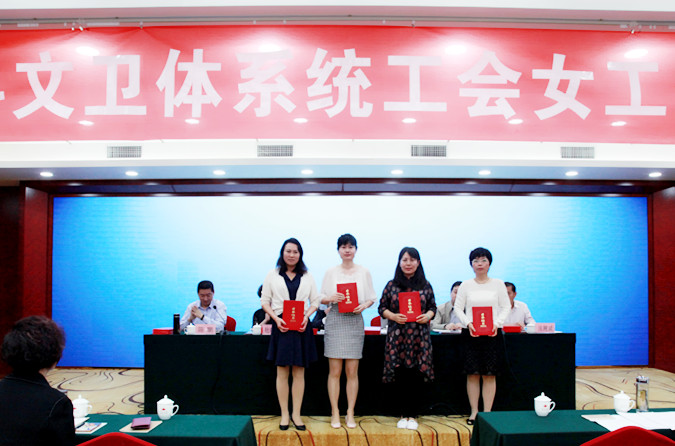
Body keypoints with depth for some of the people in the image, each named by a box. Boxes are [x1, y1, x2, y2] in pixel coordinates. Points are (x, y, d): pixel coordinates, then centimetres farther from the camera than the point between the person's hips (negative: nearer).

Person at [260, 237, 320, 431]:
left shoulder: (307, 277, 10)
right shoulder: (273, 275, 7)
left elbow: (315, 301, 8)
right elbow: (265, 301, 5)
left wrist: (306, 316, -10)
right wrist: (276, 319, -10)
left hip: (301, 326, 1)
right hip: (281, 325, -1)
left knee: (299, 372, 4)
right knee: (282, 372, 2)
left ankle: (296, 414, 12)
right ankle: (284, 414, 11)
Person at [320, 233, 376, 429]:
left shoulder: (364, 272, 8)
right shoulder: (331, 272, 8)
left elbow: (371, 297, 10)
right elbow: (321, 298, 8)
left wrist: (364, 305, -10)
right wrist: (331, 298, -13)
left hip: (355, 321, 0)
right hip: (335, 321, 0)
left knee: (352, 371, 2)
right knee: (334, 371, -1)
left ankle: (350, 413, 12)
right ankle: (335, 413, 10)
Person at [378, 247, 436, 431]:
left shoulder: (425, 285, 8)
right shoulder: (392, 285, 6)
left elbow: (433, 306, 13)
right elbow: (382, 308, 7)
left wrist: (428, 315, -8)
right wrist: (393, 316, -10)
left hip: (419, 336, 1)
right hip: (397, 336, 0)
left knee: (417, 376, 0)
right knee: (400, 376, 0)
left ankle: (413, 415, 13)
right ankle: (403, 414, 14)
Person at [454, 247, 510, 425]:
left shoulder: (498, 284, 5)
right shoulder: (466, 285, 5)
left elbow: (505, 307, 6)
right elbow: (458, 308, 5)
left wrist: (497, 324, -10)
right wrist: (468, 323, -11)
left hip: (491, 333, 0)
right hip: (471, 333, 0)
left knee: (490, 375, 1)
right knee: (472, 374, 2)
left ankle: (487, 412, 9)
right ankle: (474, 412, 11)